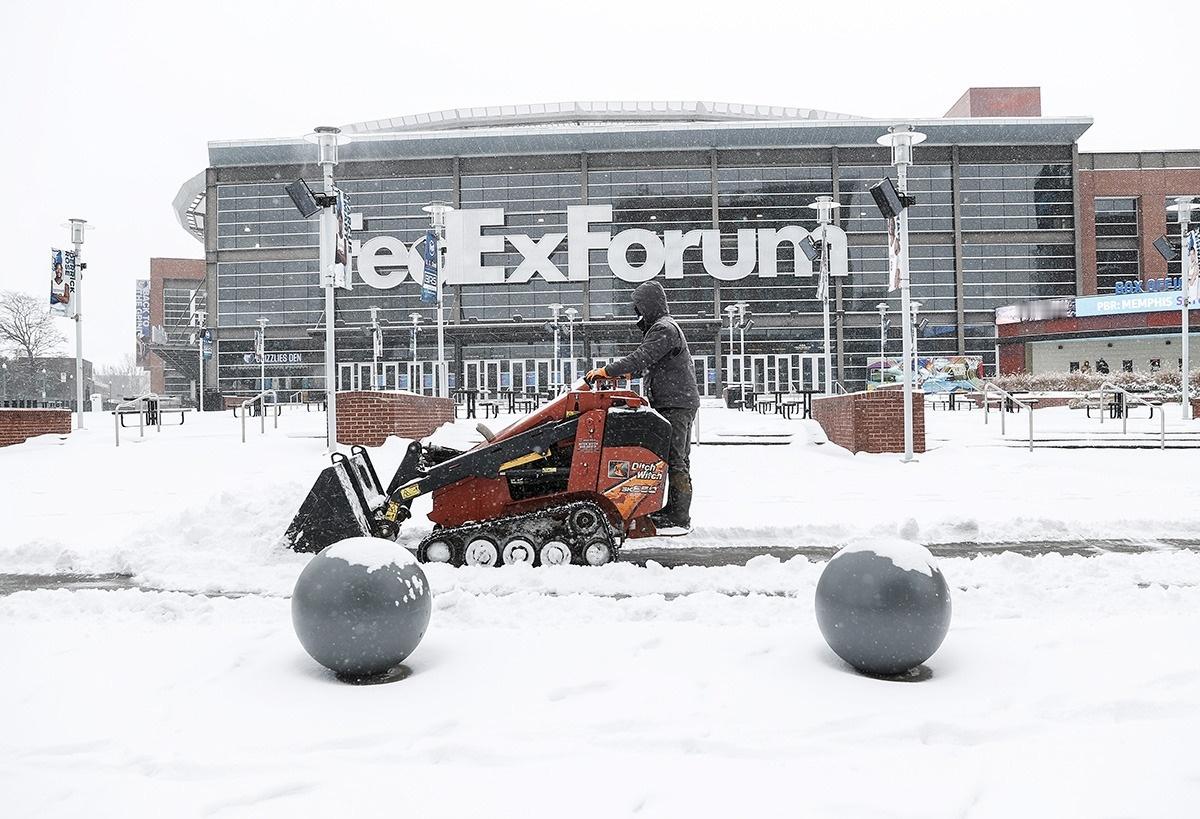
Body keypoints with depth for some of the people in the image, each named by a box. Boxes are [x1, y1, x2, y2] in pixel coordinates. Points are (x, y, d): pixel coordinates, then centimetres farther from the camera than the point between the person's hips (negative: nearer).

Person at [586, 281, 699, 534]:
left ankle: (679, 519, -6)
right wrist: (625, 372, 17)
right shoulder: (661, 326, 20)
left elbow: (642, 358, -23)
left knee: (675, 461, -9)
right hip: (675, 404, 11)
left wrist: (608, 370, -18)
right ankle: (674, 511, 19)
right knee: (676, 460, 13)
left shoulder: (664, 328, -14)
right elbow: (648, 362, 26)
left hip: (675, 405, -11)